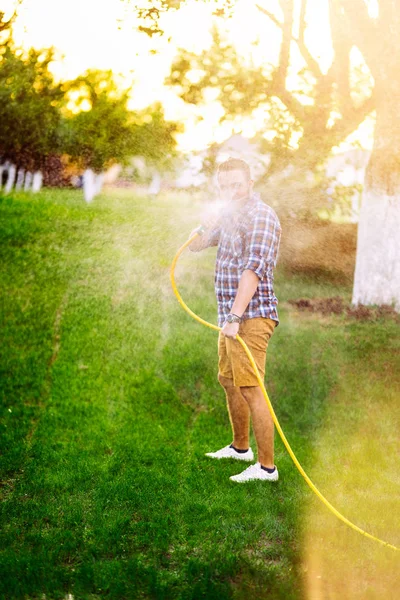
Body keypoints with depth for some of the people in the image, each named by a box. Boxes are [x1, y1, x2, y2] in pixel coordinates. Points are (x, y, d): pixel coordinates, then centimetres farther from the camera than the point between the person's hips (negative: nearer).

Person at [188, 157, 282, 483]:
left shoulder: (261, 215, -13)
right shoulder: (230, 214, 17)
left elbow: (253, 269, -23)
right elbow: (195, 246, 17)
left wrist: (235, 317, -30)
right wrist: (209, 224, -5)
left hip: (251, 316, -10)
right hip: (231, 315, 10)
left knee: (250, 388, -11)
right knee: (229, 381, 20)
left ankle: (266, 466, -7)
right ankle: (241, 447, 36)